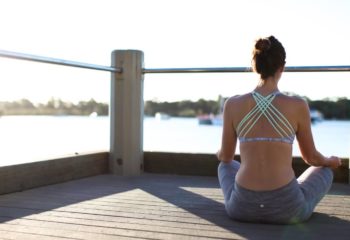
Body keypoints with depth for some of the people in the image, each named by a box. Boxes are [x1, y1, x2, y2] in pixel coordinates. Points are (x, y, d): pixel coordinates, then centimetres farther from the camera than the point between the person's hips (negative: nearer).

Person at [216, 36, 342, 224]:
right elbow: (311, 157, 9)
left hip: (243, 207, 1)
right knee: (324, 170, 31)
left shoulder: (232, 104, -3)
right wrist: (330, 161, 33)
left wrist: (220, 154, 37)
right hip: (287, 209, -1)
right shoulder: (298, 105, -6)